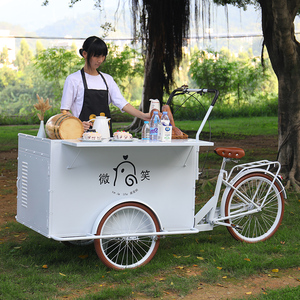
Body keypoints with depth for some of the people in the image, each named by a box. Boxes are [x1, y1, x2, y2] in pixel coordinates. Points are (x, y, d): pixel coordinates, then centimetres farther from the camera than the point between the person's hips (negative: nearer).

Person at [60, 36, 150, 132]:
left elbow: (122, 103, 6)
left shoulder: (108, 79, 16)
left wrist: (143, 116, -11)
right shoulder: (73, 79, 2)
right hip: (84, 135, -4)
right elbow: (64, 111, -1)